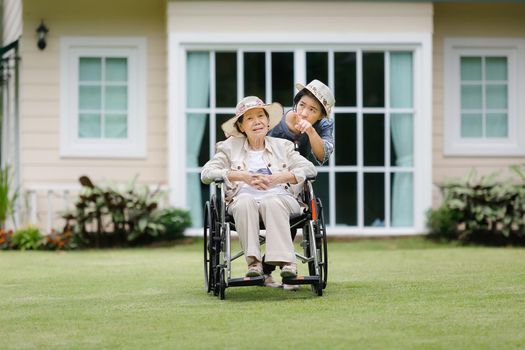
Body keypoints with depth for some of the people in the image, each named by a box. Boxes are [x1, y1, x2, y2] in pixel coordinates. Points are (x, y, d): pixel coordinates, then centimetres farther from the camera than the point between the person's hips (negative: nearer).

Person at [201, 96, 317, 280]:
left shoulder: (282, 146, 22)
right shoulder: (230, 147, 20)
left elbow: (309, 169, 8)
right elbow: (206, 173, 7)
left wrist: (277, 178, -8)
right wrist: (243, 176, -6)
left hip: (278, 197, 0)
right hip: (243, 199, 0)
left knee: (272, 202, -36)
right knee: (245, 201, -36)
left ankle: (286, 261, -43)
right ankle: (253, 262, -38)